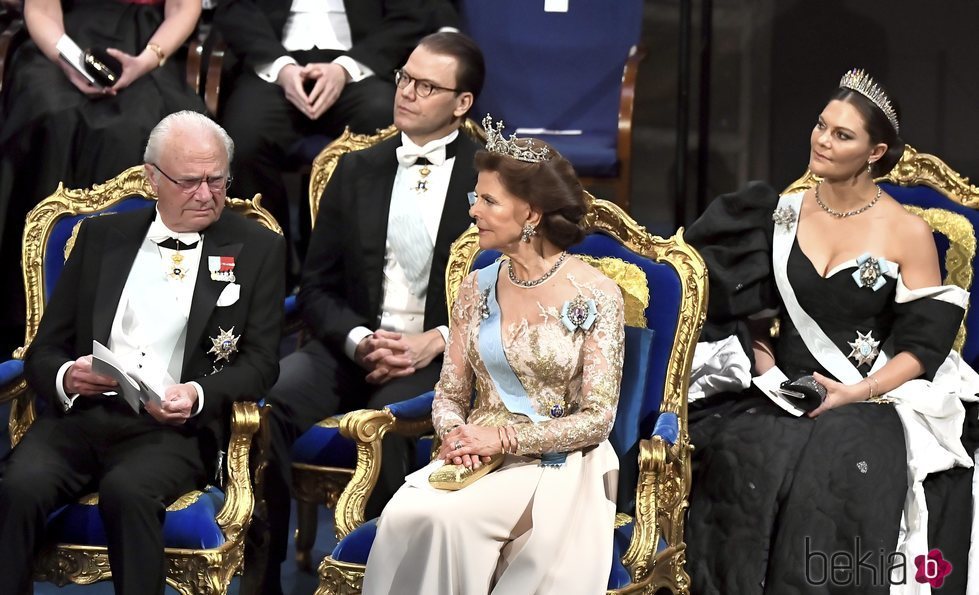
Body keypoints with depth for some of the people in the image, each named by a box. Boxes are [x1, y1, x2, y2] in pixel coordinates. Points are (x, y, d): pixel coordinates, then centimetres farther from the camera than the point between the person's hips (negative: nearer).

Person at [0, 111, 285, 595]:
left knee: (127, 490, -35)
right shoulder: (102, 237, 18)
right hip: (82, 412, 2)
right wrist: (66, 377, -10)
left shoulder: (258, 249, 12)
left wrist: (198, 395, -15)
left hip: (175, 428, -2)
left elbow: (260, 362, 6)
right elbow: (44, 350, 15)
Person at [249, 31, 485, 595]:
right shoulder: (357, 171, 14)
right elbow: (316, 288, 12)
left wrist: (439, 340, -13)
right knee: (264, 401, -26)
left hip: (443, 358, -3)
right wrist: (359, 341, -8)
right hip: (354, 349, 3)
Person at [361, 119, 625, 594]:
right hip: (477, 461, 4)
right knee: (402, 514, -28)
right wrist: (456, 433, -12)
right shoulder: (477, 289, 8)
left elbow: (596, 419, -9)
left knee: (442, 517, -30)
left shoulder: (596, 295, -7)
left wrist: (503, 437, -17)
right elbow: (449, 395, 12)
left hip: (556, 469, -4)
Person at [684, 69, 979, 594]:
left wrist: (857, 393, -14)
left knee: (845, 466, -33)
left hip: (875, 399, -3)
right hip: (785, 390, 3)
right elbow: (751, 310, 15)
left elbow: (924, 345, -3)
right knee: (740, 455, -26)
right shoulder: (781, 215, 10)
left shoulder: (909, 234, -1)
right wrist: (765, 368, -4)